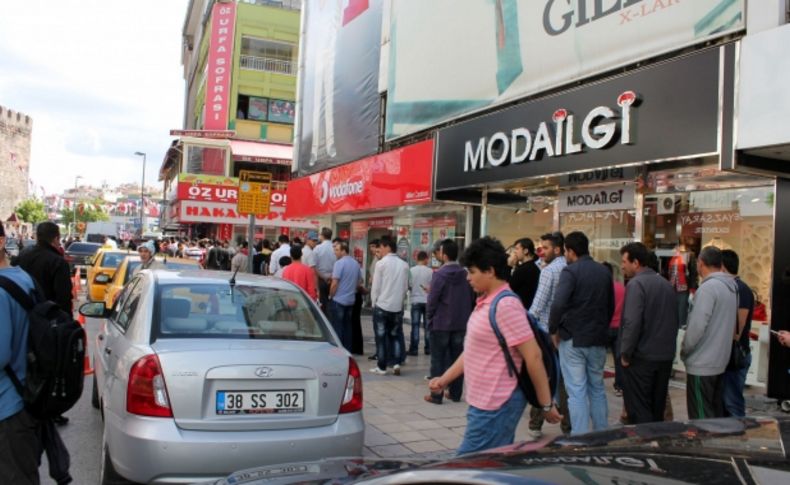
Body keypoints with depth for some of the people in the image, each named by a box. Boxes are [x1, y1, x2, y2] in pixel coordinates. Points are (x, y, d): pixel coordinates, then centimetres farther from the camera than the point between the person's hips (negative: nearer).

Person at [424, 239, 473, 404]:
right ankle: (455, 393, 17)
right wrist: (466, 316, 16)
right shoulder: (466, 274, 2)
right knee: (457, 358, 12)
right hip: (461, 323, 5)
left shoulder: (439, 274, -14)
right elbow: (472, 299, 7)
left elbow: (432, 300, -13)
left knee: (438, 359, 3)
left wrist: (430, 319, 0)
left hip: (441, 323, -5)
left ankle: (436, 395, 5)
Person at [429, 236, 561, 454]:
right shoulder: (485, 302, 11)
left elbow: (533, 356, -20)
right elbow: (473, 350, 18)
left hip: (495, 405, -9)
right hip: (484, 402, 9)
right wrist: (445, 379, 13)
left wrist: (546, 404, -16)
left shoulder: (506, 305, -19)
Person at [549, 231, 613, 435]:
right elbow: (611, 305, 15)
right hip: (598, 340, 6)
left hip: (572, 340, -6)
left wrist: (553, 330, -10)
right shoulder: (604, 272, 8)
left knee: (577, 391, -1)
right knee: (597, 388, 17)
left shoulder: (570, 271, -13)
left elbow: (558, 304, -23)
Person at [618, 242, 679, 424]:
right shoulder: (666, 284, 11)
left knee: (639, 410, 0)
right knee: (657, 408, 16)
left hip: (641, 357, -8)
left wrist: (625, 353, -13)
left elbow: (632, 323, -22)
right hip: (665, 356, 8)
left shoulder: (636, 284, -14)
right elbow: (675, 321, 16)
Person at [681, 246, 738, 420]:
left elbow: (697, 326, -21)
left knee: (701, 418, 0)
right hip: (720, 360, 8)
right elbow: (730, 324, 13)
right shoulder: (731, 286, 7)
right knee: (716, 412, 16)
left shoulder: (708, 288, -19)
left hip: (702, 363, -8)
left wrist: (684, 351, -7)